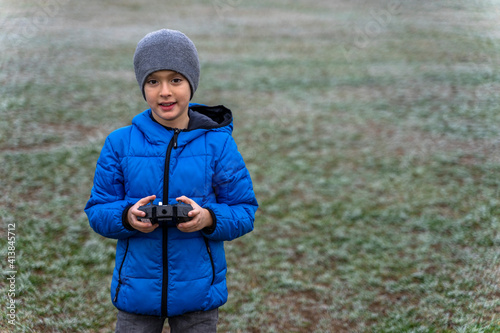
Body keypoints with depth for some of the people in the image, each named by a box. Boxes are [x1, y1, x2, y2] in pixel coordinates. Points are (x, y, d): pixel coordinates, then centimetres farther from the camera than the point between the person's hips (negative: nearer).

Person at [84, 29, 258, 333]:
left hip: (198, 294, 0)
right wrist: (127, 216, -20)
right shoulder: (120, 143, -2)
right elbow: (97, 211, 2)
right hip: (137, 292, 1)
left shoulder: (218, 144, -5)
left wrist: (208, 219, -22)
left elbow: (244, 212, -2)